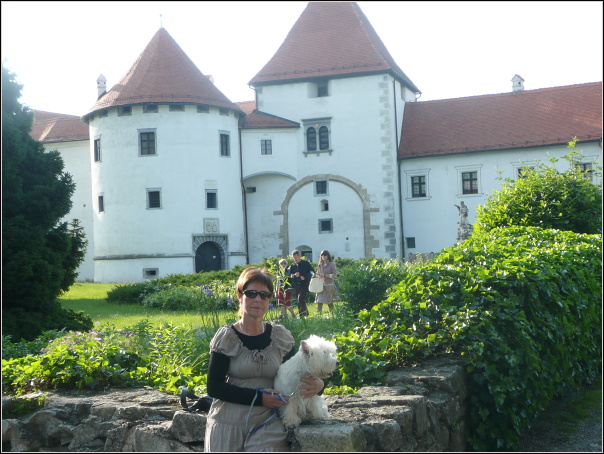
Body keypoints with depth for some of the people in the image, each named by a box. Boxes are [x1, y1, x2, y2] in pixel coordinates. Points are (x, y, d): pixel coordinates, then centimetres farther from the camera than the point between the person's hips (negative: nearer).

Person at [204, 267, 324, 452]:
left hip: (267, 425, 1)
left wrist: (317, 385, -12)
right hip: (228, 424, -1)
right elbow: (214, 388, -8)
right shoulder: (226, 338, -5)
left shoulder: (280, 336, 4)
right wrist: (258, 397, -16)